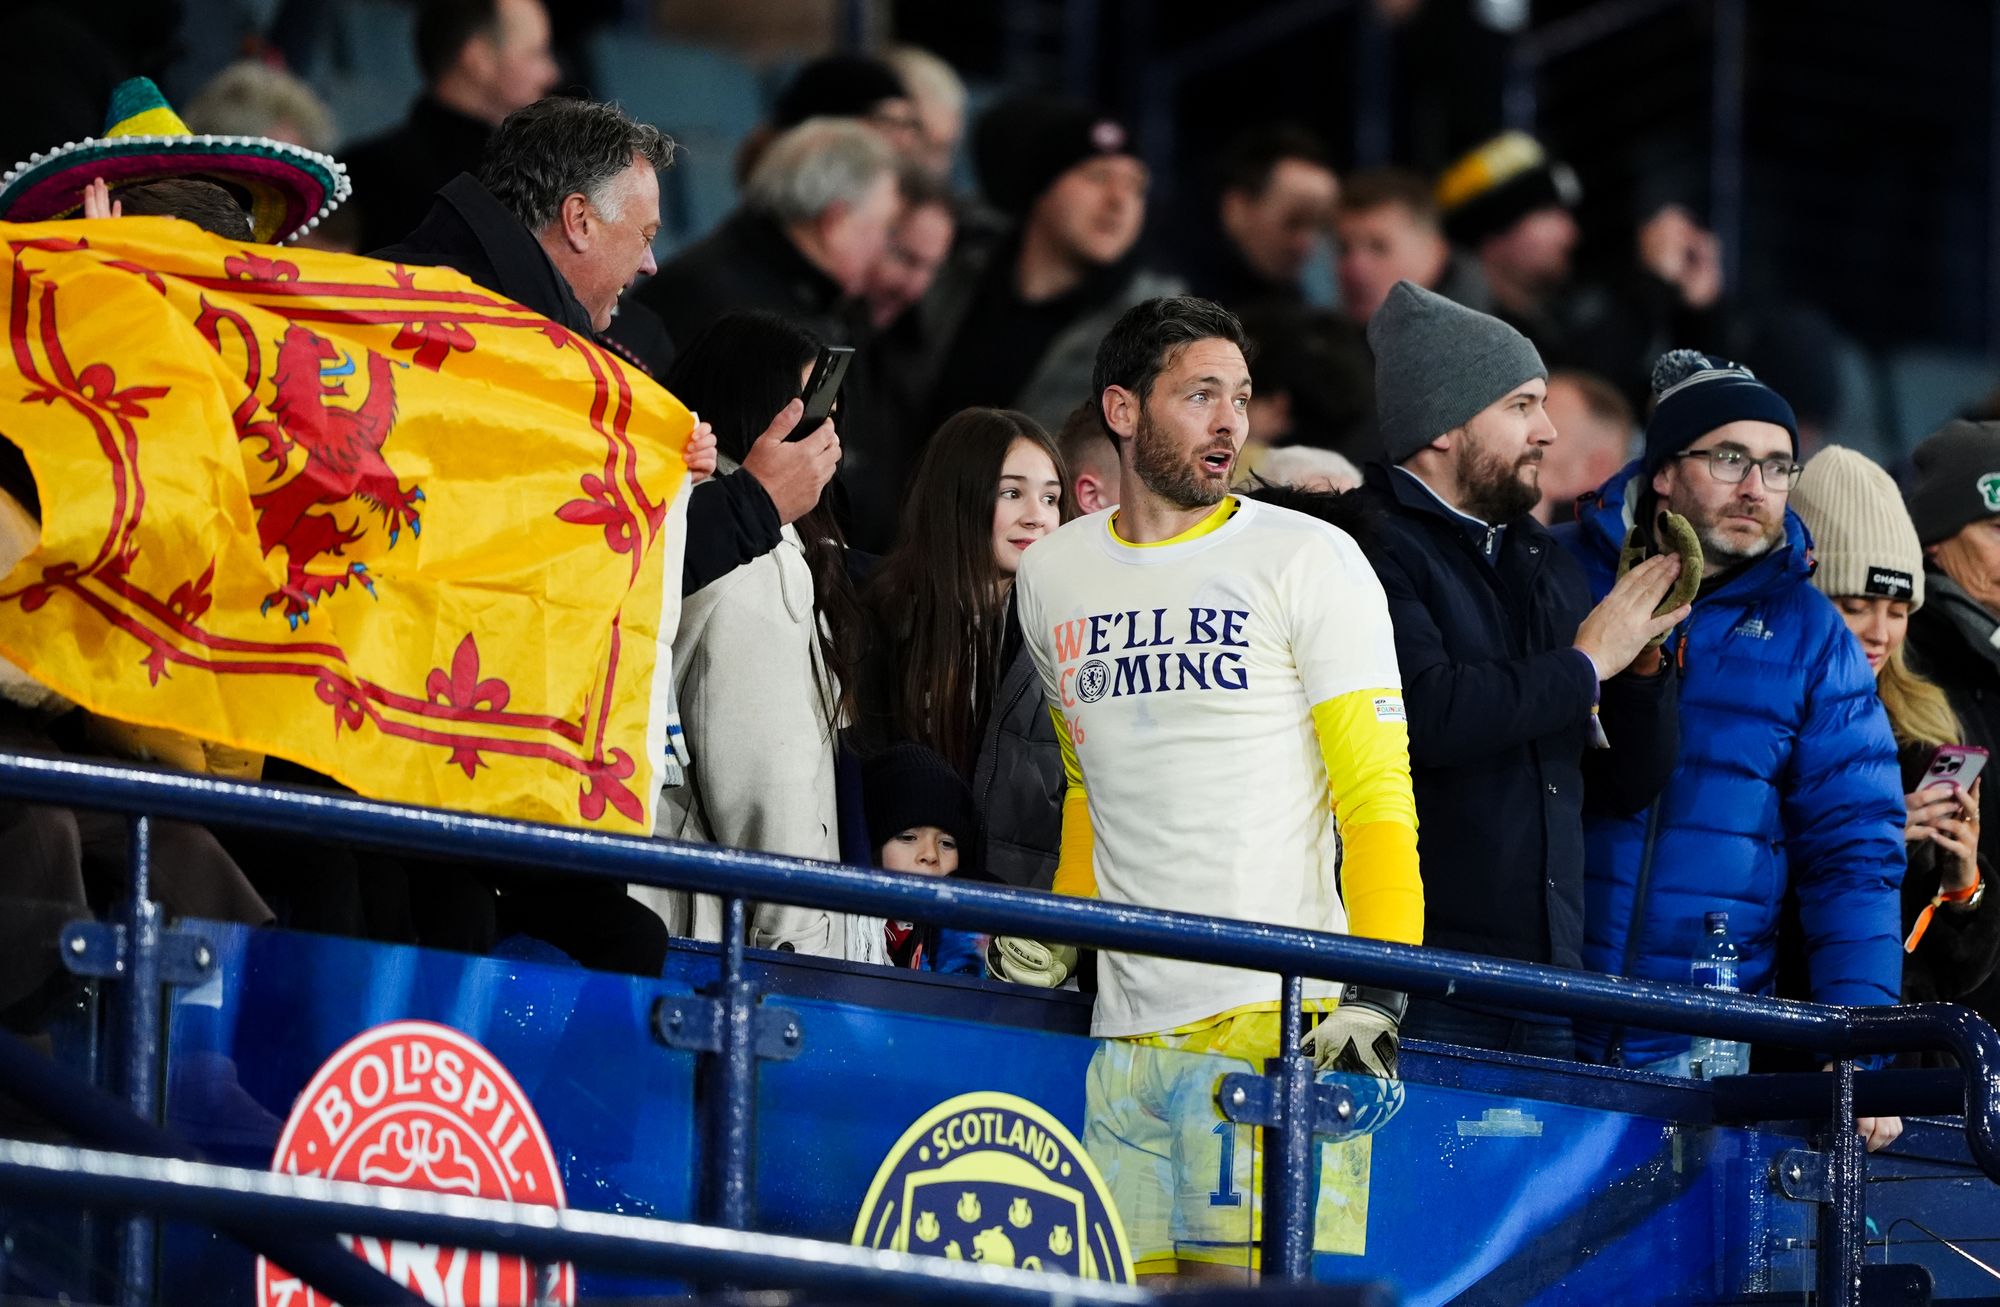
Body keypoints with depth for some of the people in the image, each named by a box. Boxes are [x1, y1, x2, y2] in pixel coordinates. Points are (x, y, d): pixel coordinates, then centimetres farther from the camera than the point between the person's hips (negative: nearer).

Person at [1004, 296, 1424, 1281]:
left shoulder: (1309, 561, 0)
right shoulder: (1053, 578, 15)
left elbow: (1377, 794, -5)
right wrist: (1060, 927, 14)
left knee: (1234, 1274, -15)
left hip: (1273, 1016, -5)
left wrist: (1374, 990, -17)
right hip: (1126, 1030, 5)